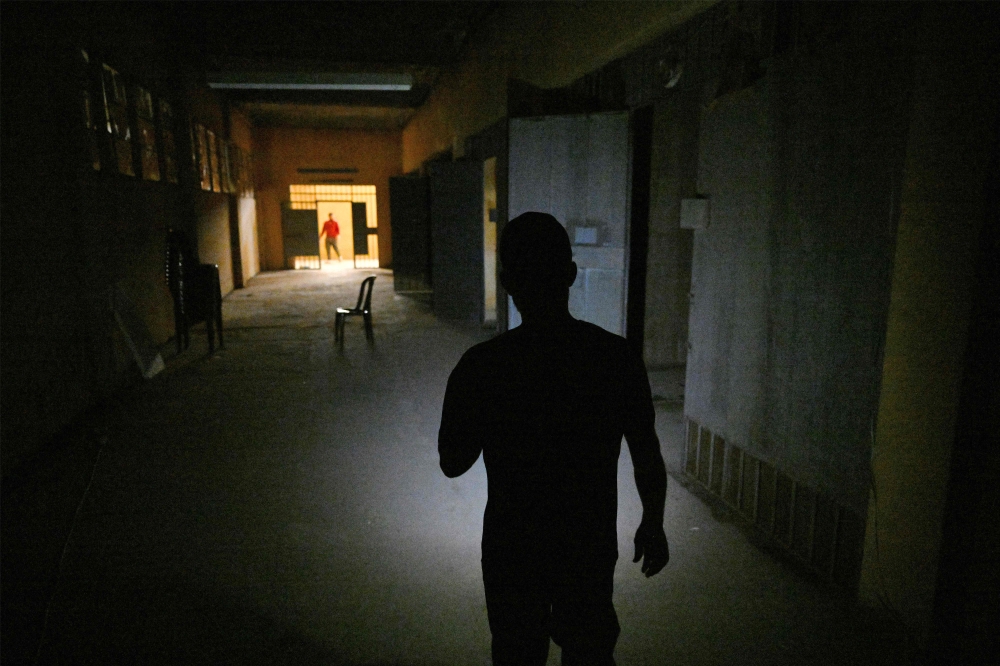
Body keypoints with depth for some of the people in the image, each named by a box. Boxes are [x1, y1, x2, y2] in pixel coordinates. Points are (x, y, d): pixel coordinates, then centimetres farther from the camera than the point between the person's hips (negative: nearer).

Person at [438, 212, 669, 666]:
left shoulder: (482, 366, -20)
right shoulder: (615, 356, -14)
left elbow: (453, 463, -9)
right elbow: (647, 454, -4)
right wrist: (652, 525, 10)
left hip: (512, 548, -1)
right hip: (591, 543, 2)